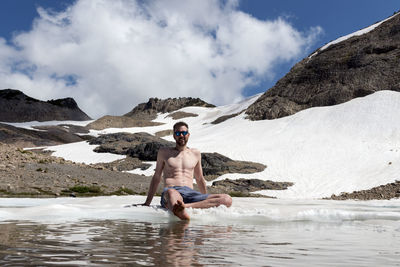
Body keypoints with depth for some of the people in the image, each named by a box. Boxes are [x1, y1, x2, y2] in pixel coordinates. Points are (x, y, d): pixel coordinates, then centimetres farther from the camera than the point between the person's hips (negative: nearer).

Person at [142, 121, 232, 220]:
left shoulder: (195, 153, 21)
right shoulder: (164, 152, 15)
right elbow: (156, 177, 20)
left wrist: (207, 201, 34)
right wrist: (147, 203, 19)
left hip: (190, 193, 3)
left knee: (227, 199, -24)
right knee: (171, 193, -43)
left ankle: (185, 206, -44)